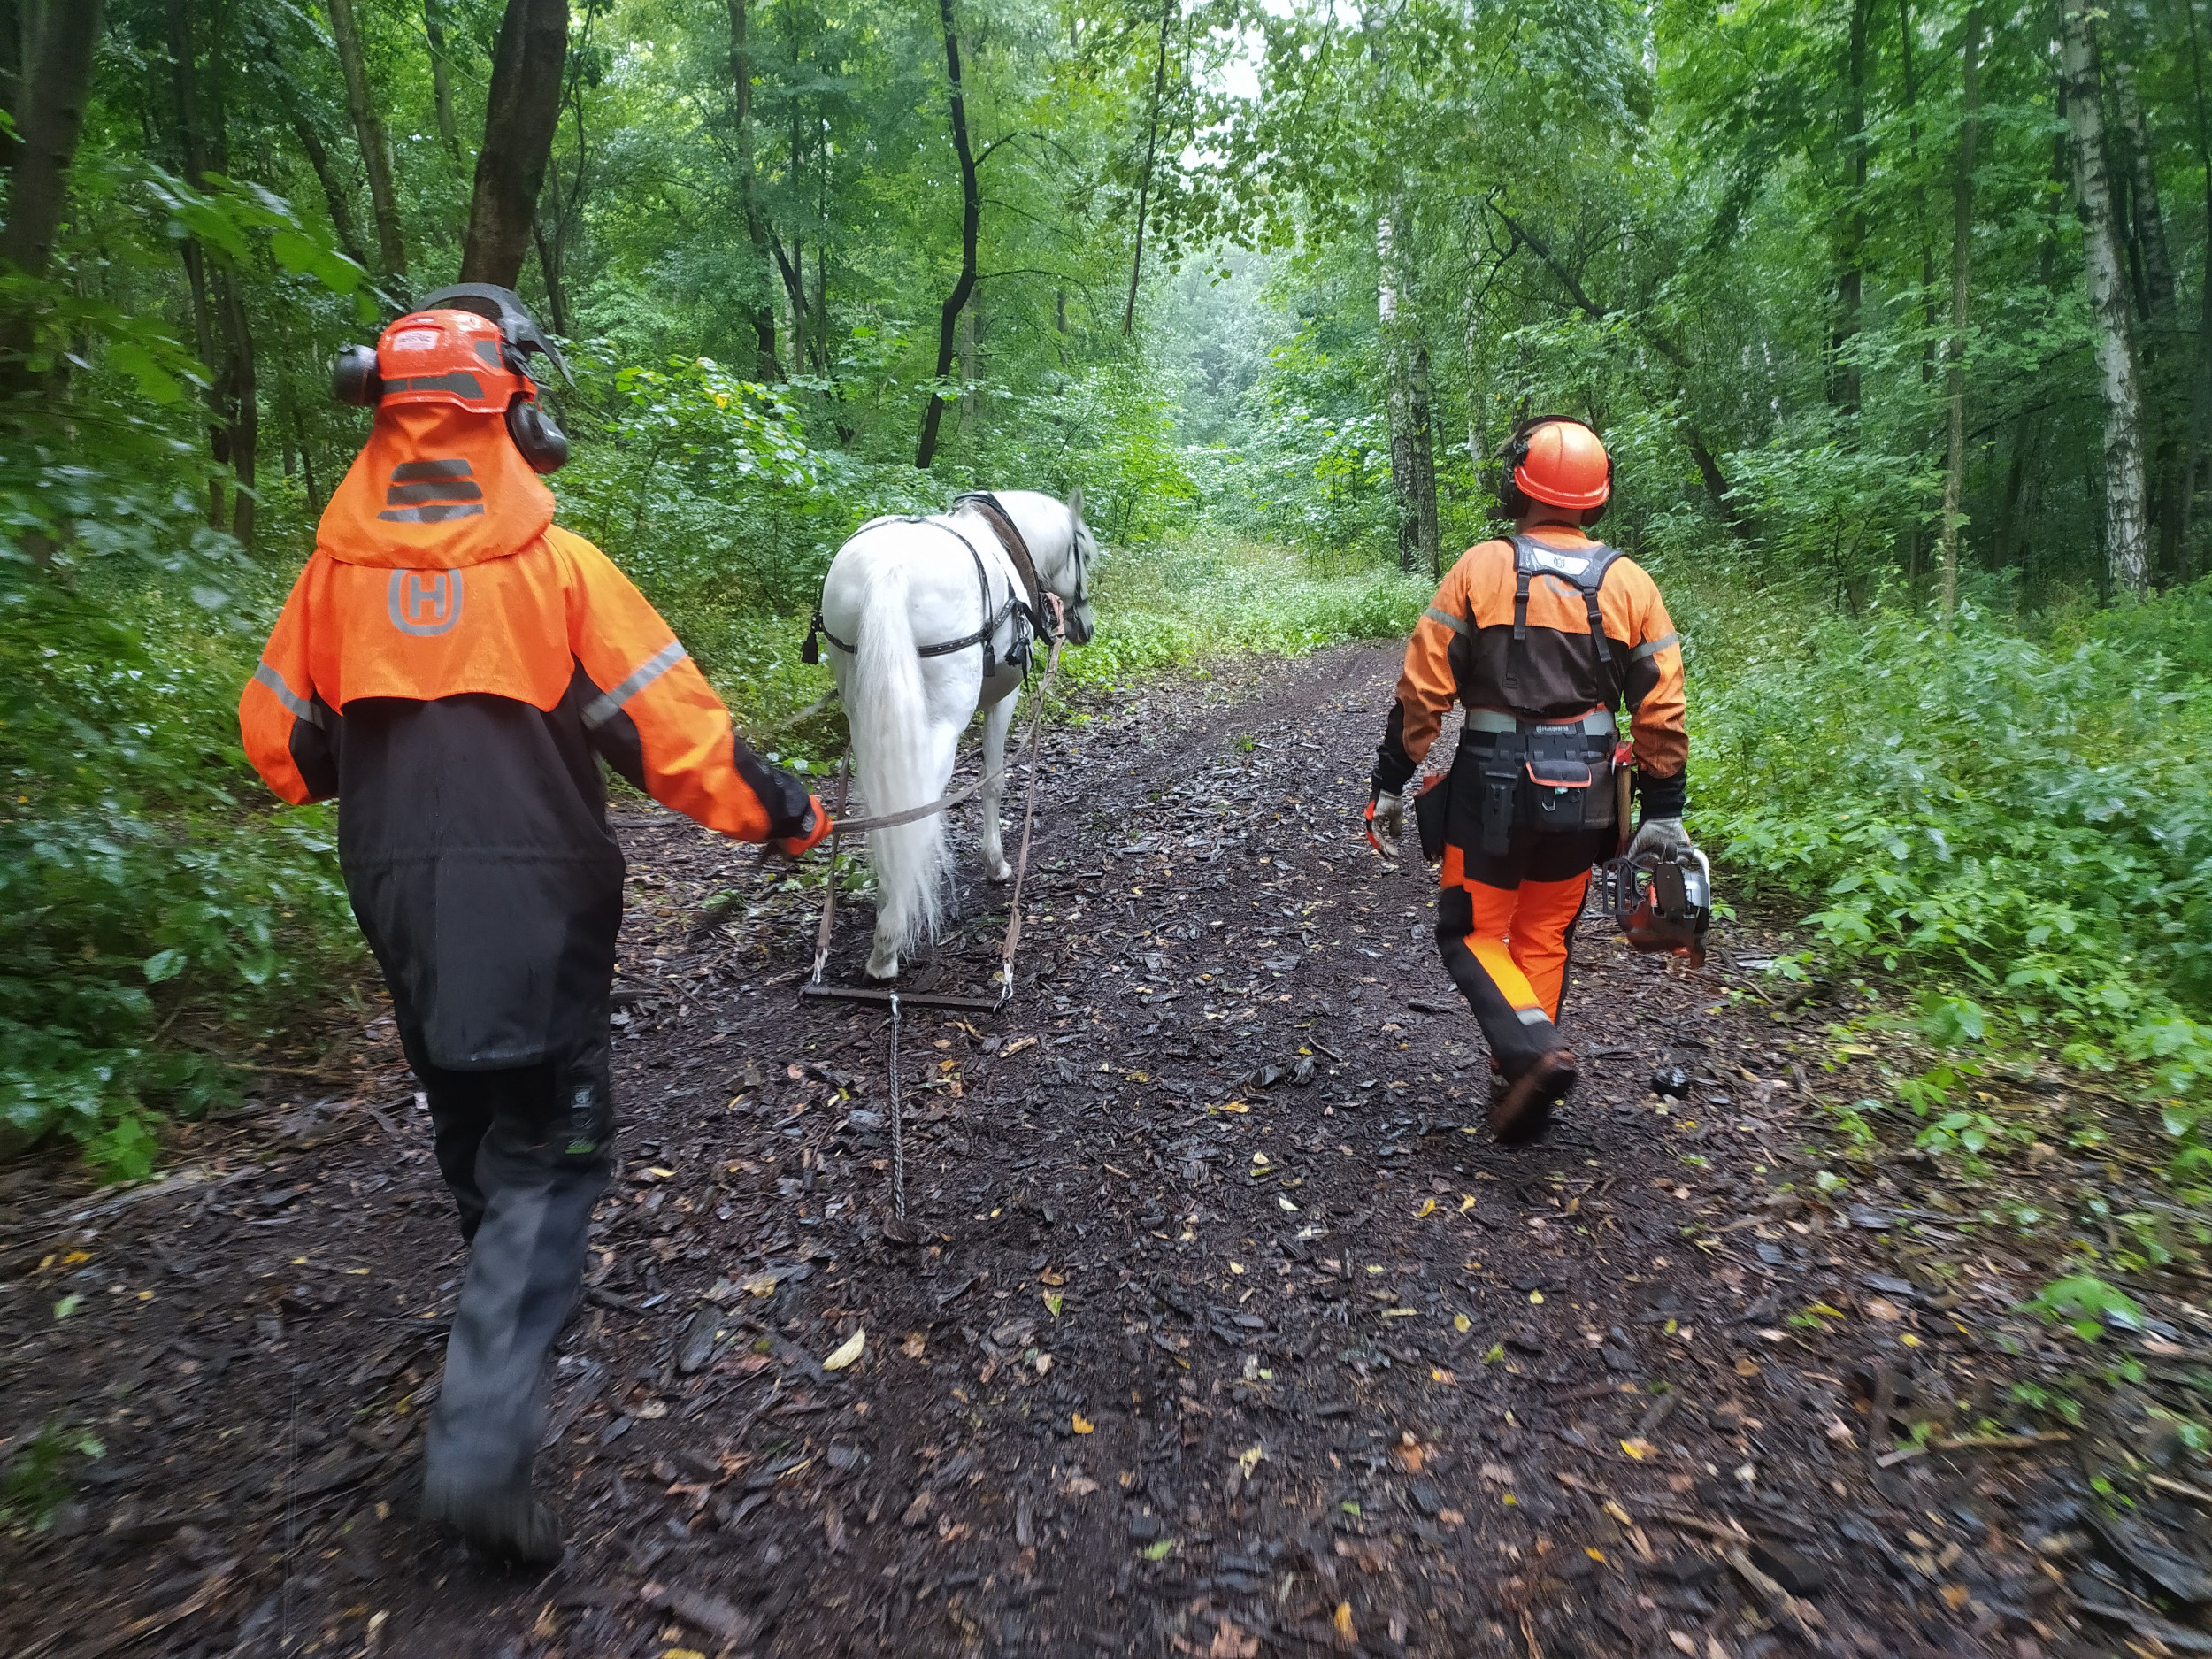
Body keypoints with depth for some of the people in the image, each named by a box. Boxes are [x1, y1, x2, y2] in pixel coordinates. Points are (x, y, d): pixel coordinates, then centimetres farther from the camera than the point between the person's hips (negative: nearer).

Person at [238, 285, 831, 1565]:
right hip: (536, 903, -5)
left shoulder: (336, 568, -2)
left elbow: (281, 745, 6)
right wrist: (784, 815, -2)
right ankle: (485, 1438, -1)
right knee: (550, 1148, 6)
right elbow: (675, 729, -16)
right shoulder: (558, 565, -14)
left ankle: (519, 1304, 48)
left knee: (470, 1120, 25)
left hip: (397, 896, 5)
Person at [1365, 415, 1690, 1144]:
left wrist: (1389, 785, -2)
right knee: (1543, 942, 17)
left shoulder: (1479, 569, -8)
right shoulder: (1630, 583, 2)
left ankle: (1531, 1048, -13)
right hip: (1582, 802, 4)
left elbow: (1422, 690, -10)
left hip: (1490, 791, -3)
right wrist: (1664, 815, 8)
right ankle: (1520, 1093, 25)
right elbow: (1662, 713, 1)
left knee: (1473, 934, 11)